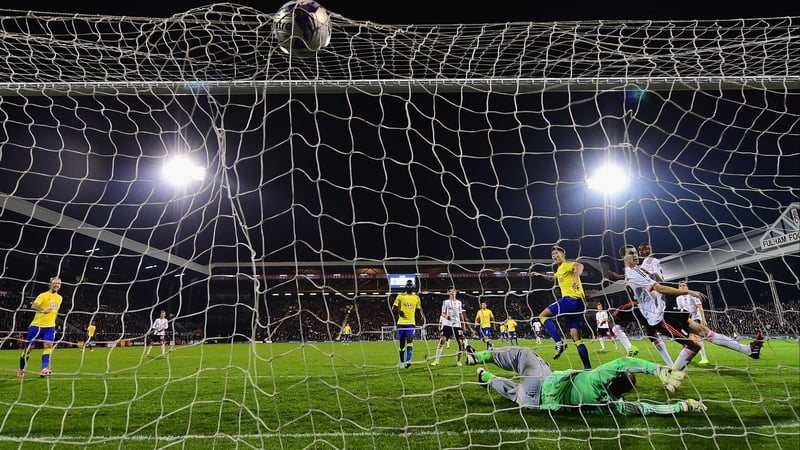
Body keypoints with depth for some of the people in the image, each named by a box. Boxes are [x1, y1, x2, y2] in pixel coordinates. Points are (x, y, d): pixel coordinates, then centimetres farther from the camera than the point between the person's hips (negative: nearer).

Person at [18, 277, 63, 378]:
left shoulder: (60, 298, 10)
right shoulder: (43, 295, -8)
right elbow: (33, 306, -26)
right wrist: (43, 310, -44)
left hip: (50, 327, 3)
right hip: (36, 325, -3)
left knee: (48, 345, -16)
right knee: (28, 347, 7)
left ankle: (44, 369, -23)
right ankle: (21, 369, 28)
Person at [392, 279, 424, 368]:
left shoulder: (416, 297, 7)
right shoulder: (400, 296, 1)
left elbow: (419, 309, 16)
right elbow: (394, 308, 2)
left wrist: (423, 316, -3)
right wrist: (399, 312, -19)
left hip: (411, 323, 0)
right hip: (401, 322, 0)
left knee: (410, 340, -18)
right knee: (402, 343, 7)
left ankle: (408, 361, -25)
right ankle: (402, 362, 21)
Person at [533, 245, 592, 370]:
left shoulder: (567, 265, 0)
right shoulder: (559, 270, 27)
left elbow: (579, 266, -26)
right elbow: (553, 279, 52)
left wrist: (575, 278, -44)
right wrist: (540, 275, 46)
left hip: (571, 299, -9)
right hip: (577, 303, 9)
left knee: (543, 316, -5)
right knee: (576, 338, 9)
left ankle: (559, 342, -16)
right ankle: (587, 367, 6)